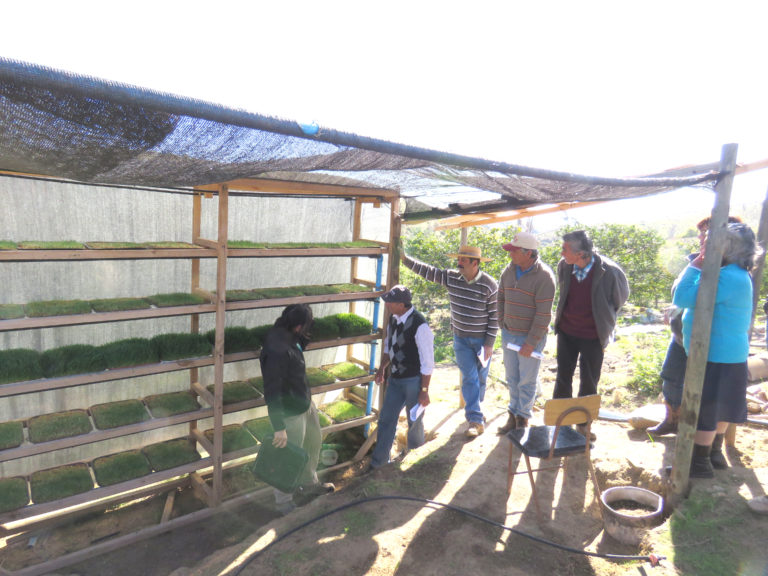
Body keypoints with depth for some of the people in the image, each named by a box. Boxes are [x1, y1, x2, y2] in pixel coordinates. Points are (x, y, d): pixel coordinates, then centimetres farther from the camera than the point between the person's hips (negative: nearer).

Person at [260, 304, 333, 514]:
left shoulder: (285, 337, -5)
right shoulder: (277, 351, -32)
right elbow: (272, 392, -30)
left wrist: (303, 340, 3)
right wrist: (279, 427, -29)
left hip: (306, 404, 10)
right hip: (291, 413, -10)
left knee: (313, 443, 27)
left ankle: (309, 485, 51)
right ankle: (284, 503, 34)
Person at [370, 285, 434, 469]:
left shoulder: (419, 326, -25)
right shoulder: (394, 318, -2)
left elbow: (427, 362, -19)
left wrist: (424, 391, -16)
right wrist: (382, 369, 6)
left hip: (413, 381, -6)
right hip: (395, 378, 7)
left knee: (415, 421, 14)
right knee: (386, 419, 13)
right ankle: (379, 461, 29)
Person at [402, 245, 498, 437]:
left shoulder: (489, 285, -16)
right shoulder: (451, 278, -6)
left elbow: (494, 316, -12)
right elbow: (426, 271, -3)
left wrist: (489, 343, -12)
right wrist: (404, 258, -11)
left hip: (482, 339, -2)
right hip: (461, 338, 2)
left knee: (481, 377, 12)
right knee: (469, 377, -1)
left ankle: (474, 409, 36)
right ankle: (476, 419, 3)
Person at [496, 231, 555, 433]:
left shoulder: (544, 276, -19)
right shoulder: (509, 270, 1)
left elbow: (543, 314, -19)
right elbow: (501, 299, 12)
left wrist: (531, 342, -18)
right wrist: (503, 324, 8)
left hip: (531, 337, -6)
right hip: (509, 334, 6)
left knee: (527, 380, 8)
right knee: (512, 378, 16)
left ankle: (523, 417, 25)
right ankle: (513, 413, 33)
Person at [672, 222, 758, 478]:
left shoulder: (728, 277, -24)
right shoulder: (735, 275, 10)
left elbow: (682, 298, -27)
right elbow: (689, 296, 14)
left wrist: (697, 262, -19)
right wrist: (700, 263, 5)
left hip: (715, 356, -10)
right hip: (726, 354, 10)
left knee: (703, 408, 0)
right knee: (717, 407, 20)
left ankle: (701, 463, 11)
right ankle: (715, 454, 33)